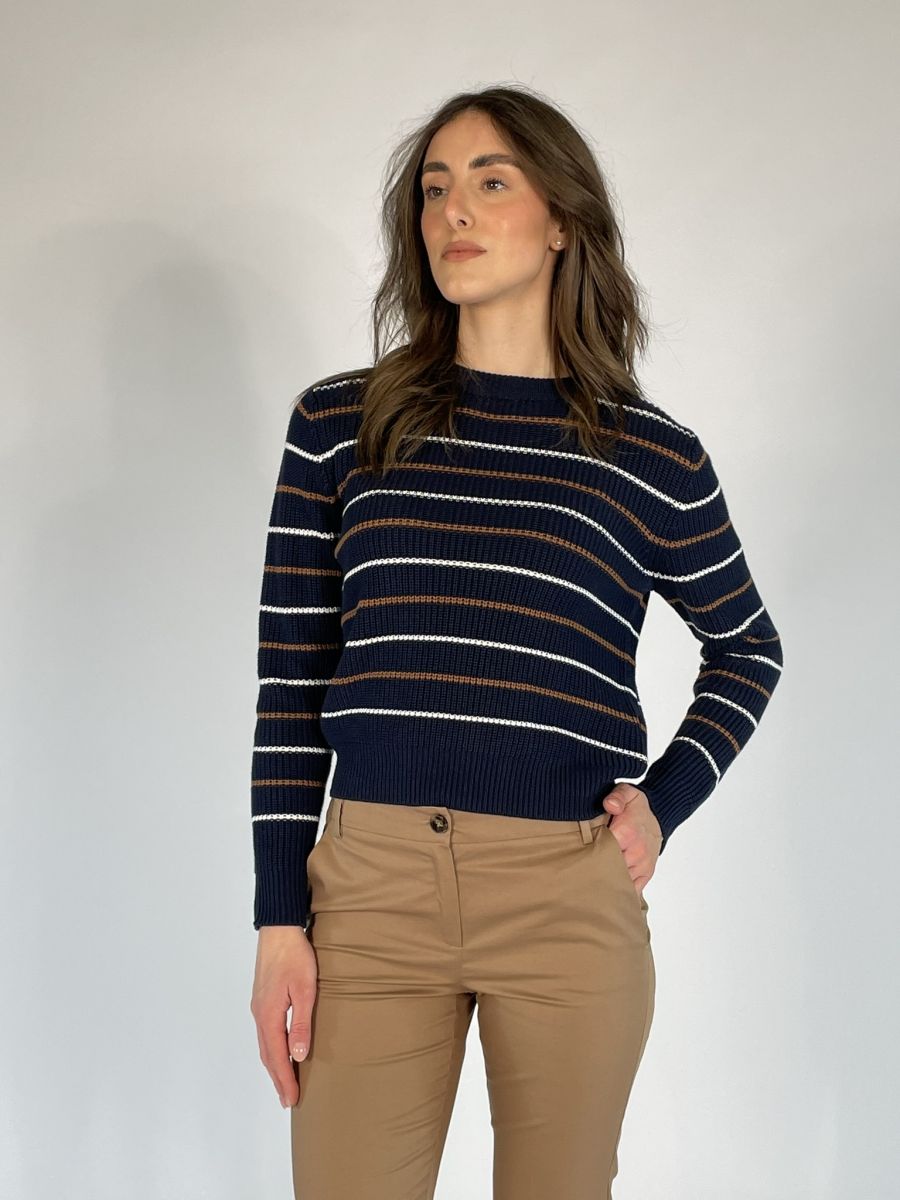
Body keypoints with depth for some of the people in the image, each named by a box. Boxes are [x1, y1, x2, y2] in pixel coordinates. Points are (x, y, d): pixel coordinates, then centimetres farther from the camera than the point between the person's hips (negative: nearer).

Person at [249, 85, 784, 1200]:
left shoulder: (652, 456, 4)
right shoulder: (338, 424, 5)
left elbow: (747, 648, 20)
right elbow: (290, 683, 4)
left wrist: (666, 799, 5)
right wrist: (279, 921, 0)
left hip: (571, 897, 0)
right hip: (370, 884, 0)